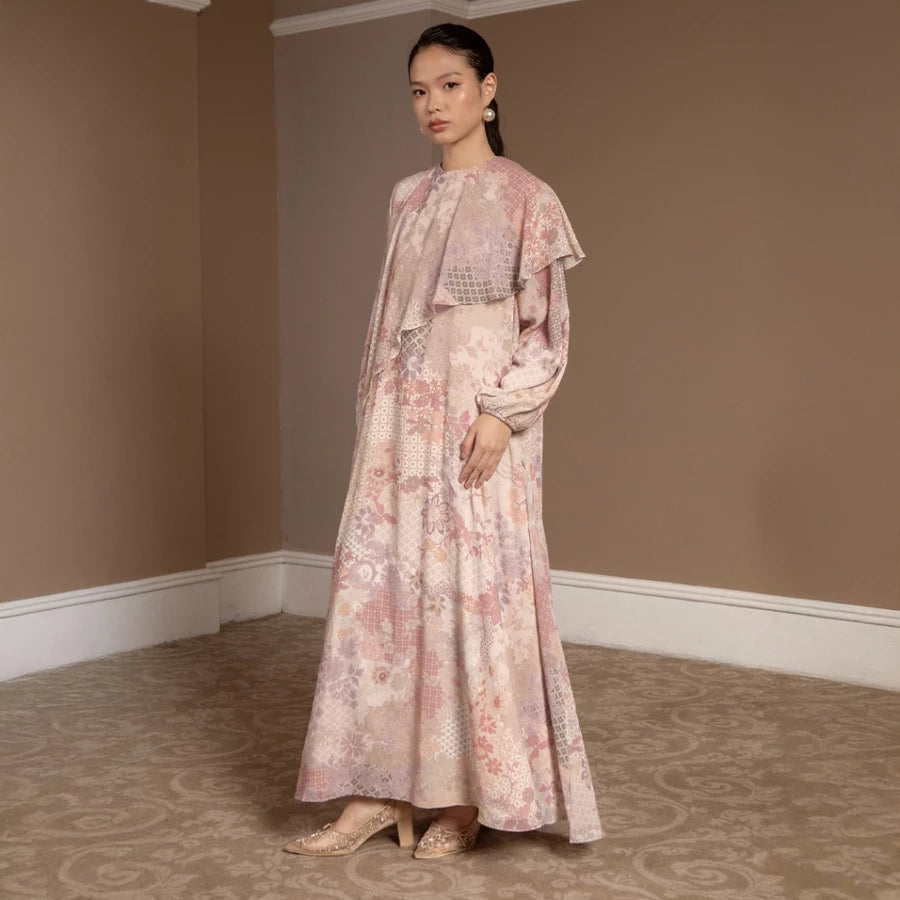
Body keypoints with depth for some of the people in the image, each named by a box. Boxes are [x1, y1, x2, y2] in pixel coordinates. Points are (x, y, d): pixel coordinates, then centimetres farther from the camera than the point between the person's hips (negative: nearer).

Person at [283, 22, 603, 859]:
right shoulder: (407, 199, 14)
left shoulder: (525, 198, -3)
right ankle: (380, 788, 9)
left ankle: (469, 793, 11)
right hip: (400, 420, 6)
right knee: (378, 585, 2)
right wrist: (372, 416, 12)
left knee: (475, 590, -2)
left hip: (479, 420, -6)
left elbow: (548, 328, -6)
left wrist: (501, 413, -17)